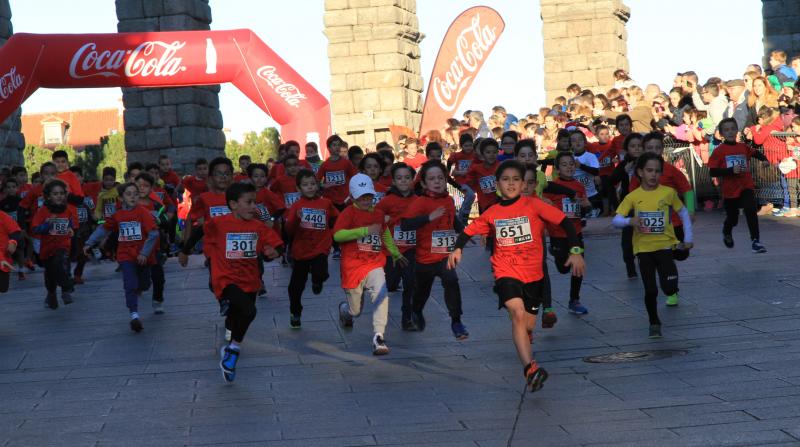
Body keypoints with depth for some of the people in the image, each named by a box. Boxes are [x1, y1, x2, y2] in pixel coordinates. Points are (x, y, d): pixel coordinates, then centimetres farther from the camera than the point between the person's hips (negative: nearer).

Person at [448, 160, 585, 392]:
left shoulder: (533, 205, -5)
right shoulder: (492, 213, 3)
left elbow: (564, 222, -9)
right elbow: (469, 231, 15)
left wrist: (575, 251, -17)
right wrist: (457, 249, -2)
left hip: (532, 273, 1)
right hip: (506, 272, -1)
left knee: (528, 326, 10)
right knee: (517, 313, -27)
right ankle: (530, 368, -38)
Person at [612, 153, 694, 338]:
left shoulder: (668, 193, -3)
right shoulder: (633, 196, -3)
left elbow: (684, 214, 10)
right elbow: (616, 220, -9)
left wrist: (688, 239, 6)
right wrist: (630, 221, -29)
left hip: (665, 245, 0)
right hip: (644, 248, 0)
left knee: (669, 288, -11)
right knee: (650, 290, 0)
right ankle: (654, 323, 22)